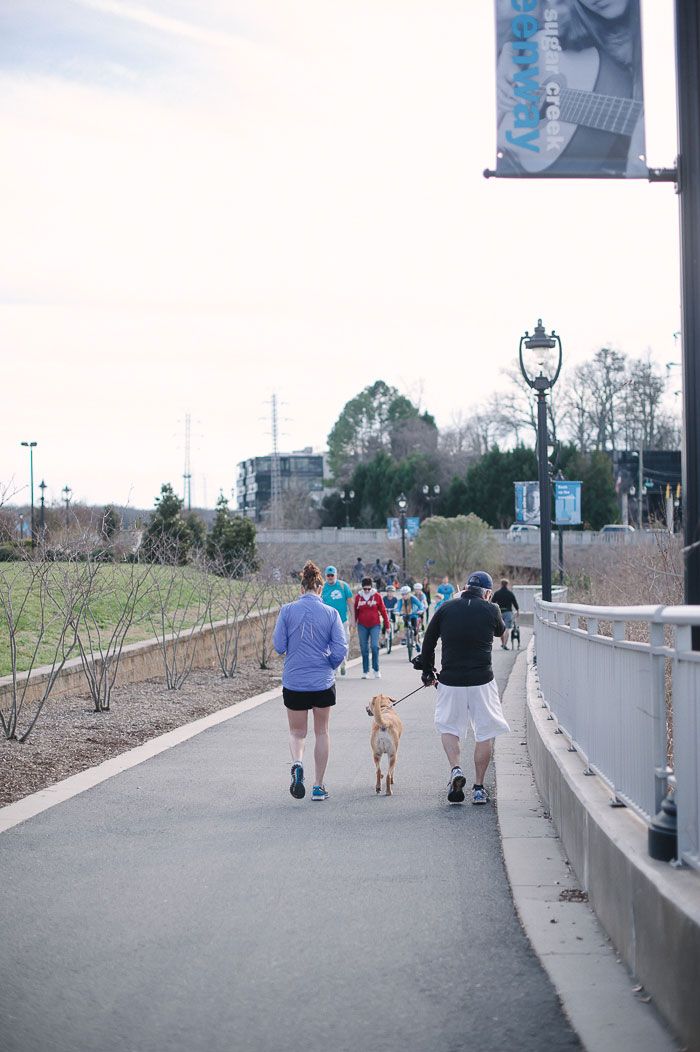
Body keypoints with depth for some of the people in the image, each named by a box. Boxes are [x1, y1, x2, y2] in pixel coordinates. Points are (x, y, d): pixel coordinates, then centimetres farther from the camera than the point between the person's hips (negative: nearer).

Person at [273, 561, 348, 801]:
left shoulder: (287, 610, -7)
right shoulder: (331, 613, -6)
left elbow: (279, 646, -6)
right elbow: (341, 650, -8)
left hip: (294, 682, 0)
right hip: (323, 682, 0)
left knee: (297, 732, 15)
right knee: (321, 732, 16)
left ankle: (297, 764, -16)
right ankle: (319, 786, 18)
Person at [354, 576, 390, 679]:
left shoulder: (377, 596, 0)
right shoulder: (358, 597, 4)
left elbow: (383, 611, 4)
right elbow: (355, 612, 10)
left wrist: (387, 625, 5)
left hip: (374, 625, -2)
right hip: (362, 626, 2)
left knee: (374, 646, -13)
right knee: (364, 649, 3)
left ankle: (376, 670, 0)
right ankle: (365, 671, 10)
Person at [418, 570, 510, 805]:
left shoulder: (446, 609, 2)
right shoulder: (490, 610, -2)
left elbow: (428, 643, 9)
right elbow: (500, 630, 20)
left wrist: (428, 672, 21)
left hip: (450, 680, 1)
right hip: (482, 680, -1)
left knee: (448, 727, 19)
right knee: (485, 733, 11)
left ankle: (455, 769, -4)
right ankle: (478, 788, 10)